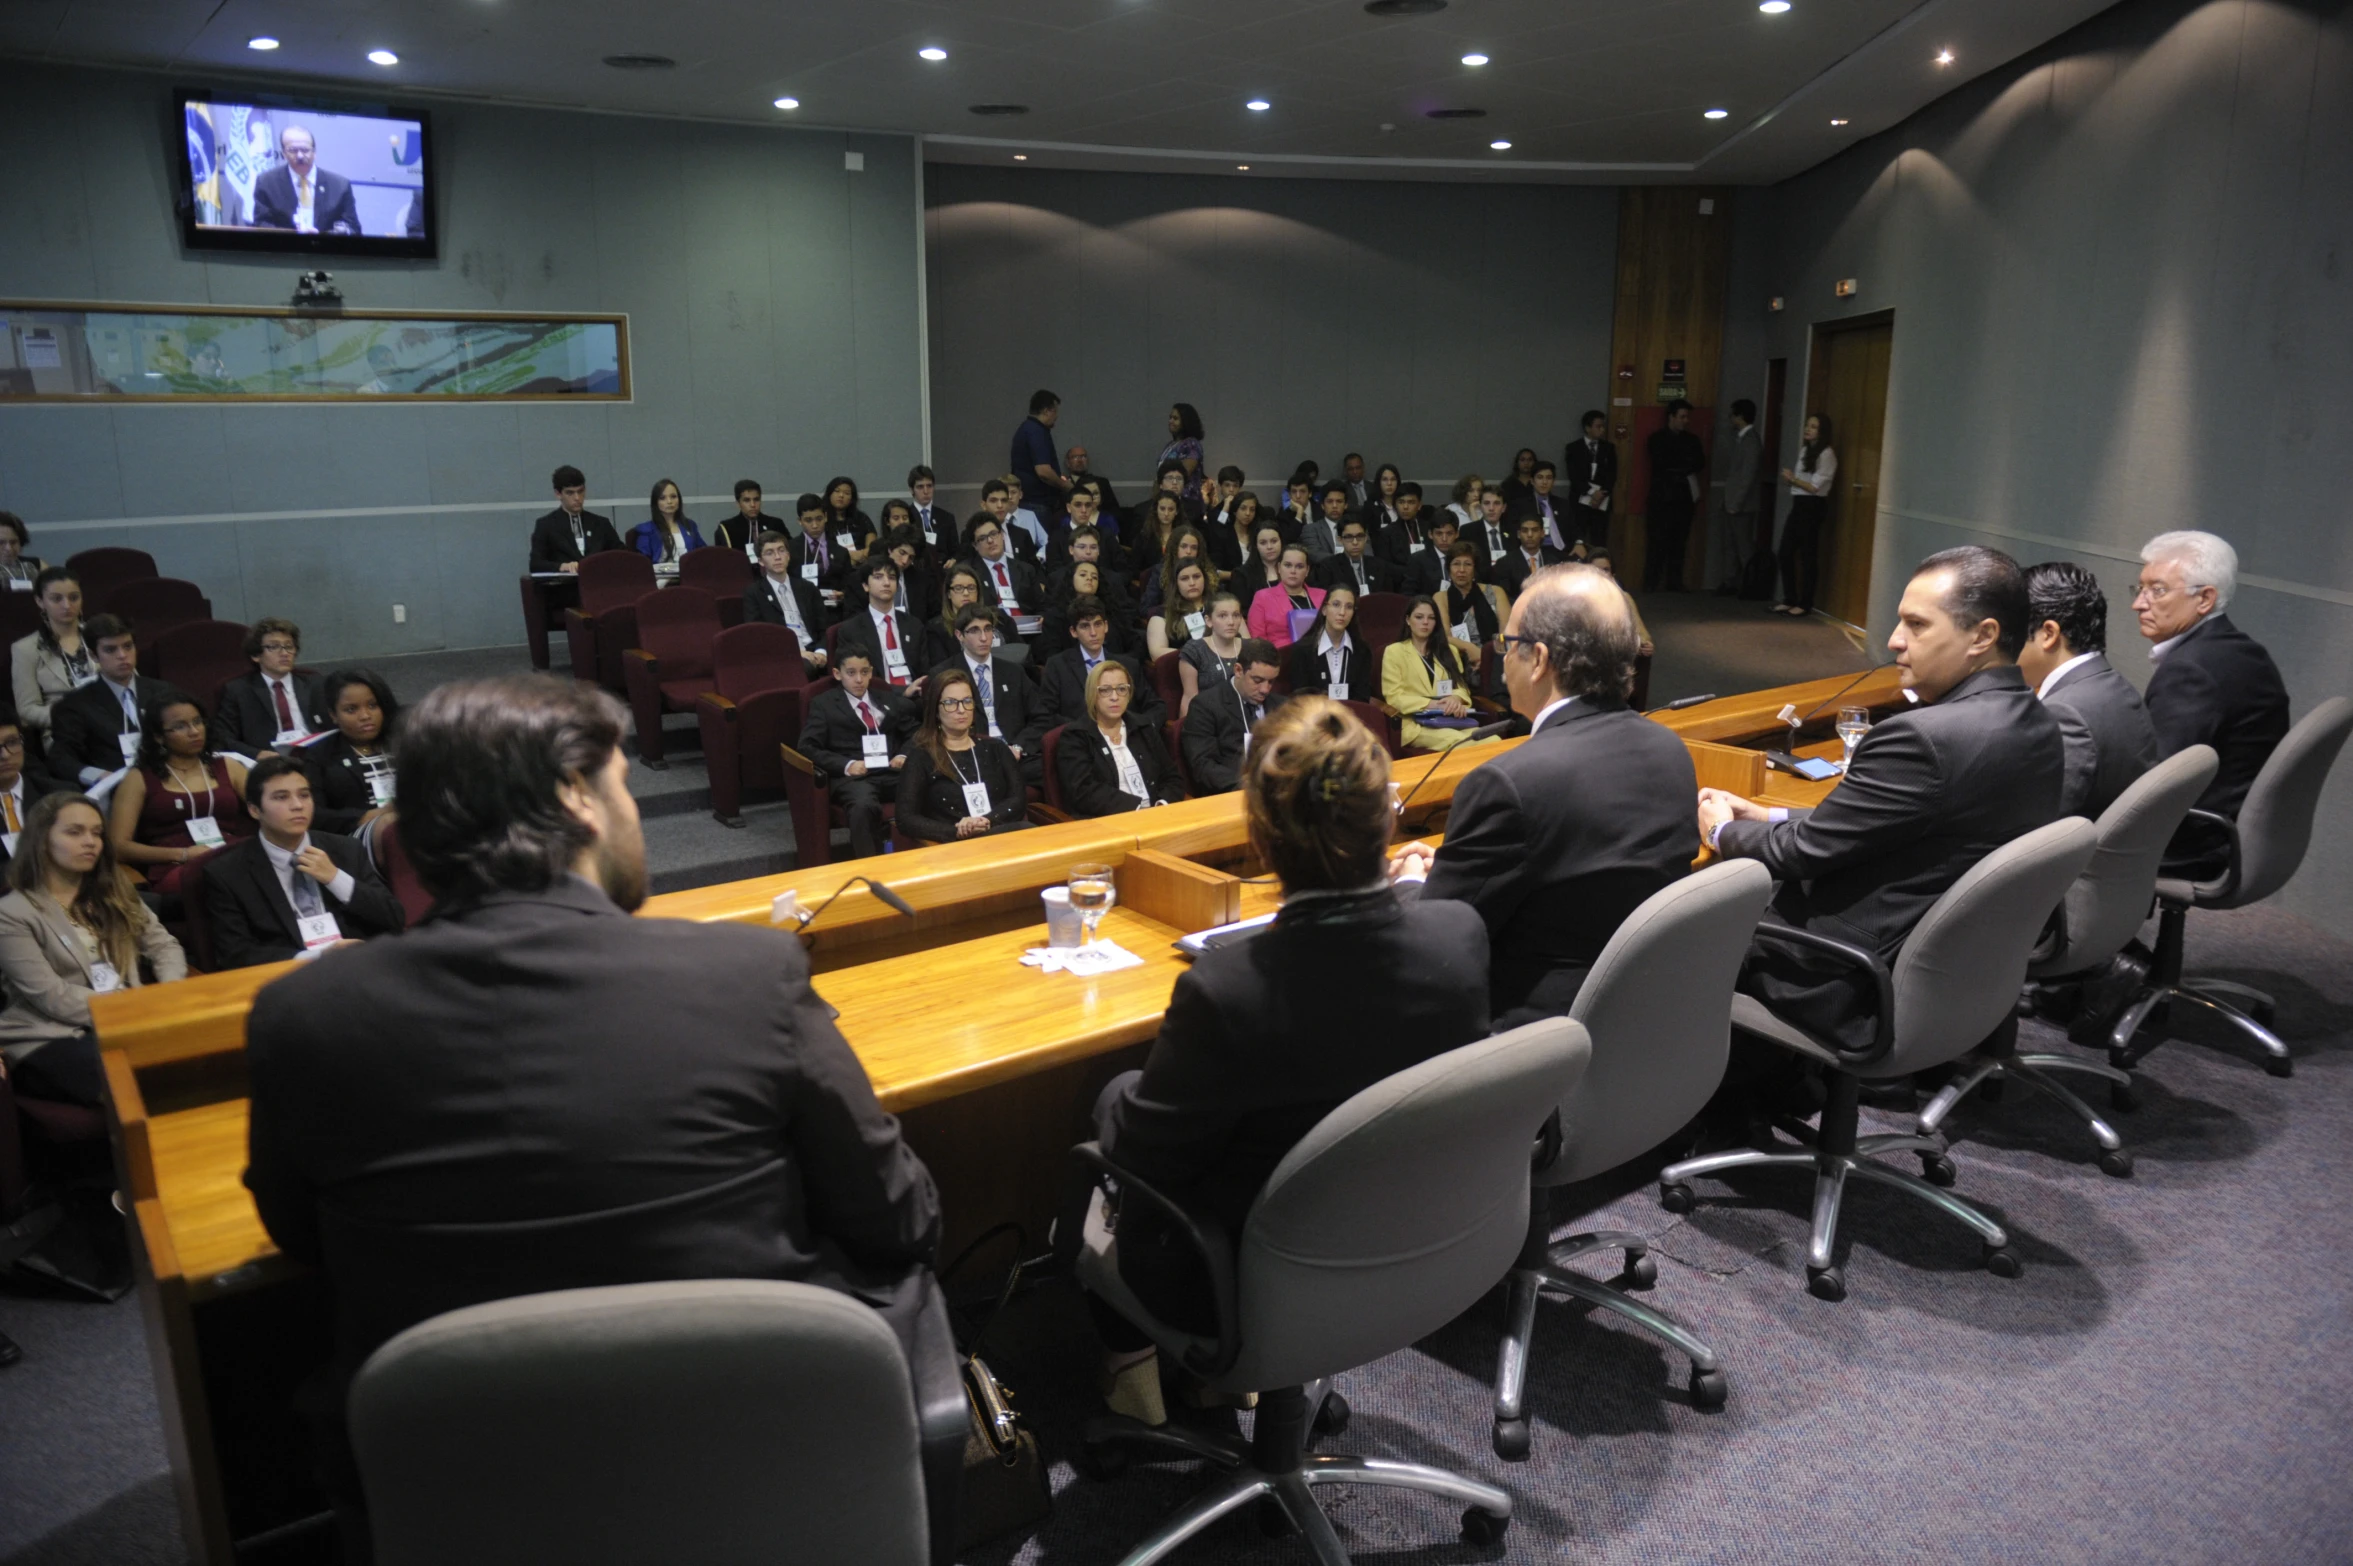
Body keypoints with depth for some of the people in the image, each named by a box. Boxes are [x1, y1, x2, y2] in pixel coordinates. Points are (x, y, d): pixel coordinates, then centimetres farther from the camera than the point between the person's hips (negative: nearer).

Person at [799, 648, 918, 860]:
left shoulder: (889, 699, 25)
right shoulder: (824, 704, 13)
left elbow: (912, 733, 26)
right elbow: (808, 747, 4)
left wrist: (904, 755, 2)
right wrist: (846, 765, -11)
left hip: (892, 772, 3)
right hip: (852, 777, -3)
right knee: (864, 806, -40)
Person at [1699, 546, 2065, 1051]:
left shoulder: (1922, 738, -28)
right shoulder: (2040, 725, 1)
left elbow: (1804, 851, -17)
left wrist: (1723, 830, 3)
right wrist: (1771, 819, 9)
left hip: (1868, 996, -9)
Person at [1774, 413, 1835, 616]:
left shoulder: (1826, 454, -10)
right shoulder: (1803, 450, 14)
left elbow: (1815, 487, -12)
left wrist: (1793, 478, -3)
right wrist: (1790, 478, -4)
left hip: (1813, 507, -8)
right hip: (1798, 505, 8)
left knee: (1808, 556, -2)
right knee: (1786, 553, 5)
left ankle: (1805, 604, 6)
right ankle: (1789, 600, 15)